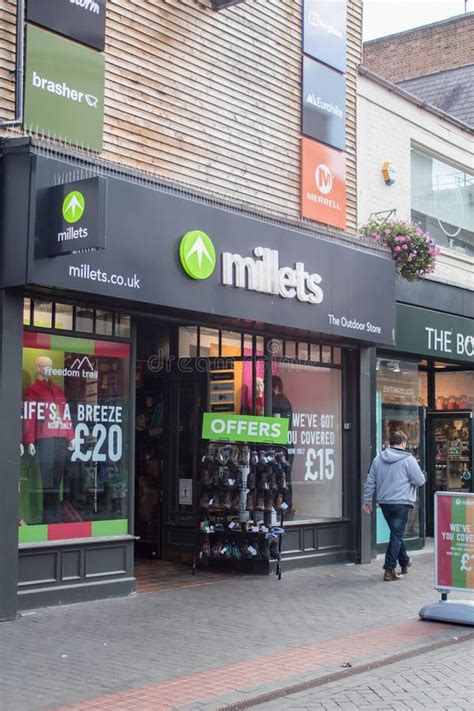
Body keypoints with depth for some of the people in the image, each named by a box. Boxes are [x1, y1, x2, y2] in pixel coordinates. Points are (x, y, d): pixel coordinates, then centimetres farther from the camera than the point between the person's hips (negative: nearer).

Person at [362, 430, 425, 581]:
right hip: (401, 503, -6)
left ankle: (404, 562, 34)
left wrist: (367, 501, 15)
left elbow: (370, 482, 9)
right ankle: (389, 570, -5)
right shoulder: (408, 460, -9)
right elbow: (420, 481, -7)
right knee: (396, 536, -2)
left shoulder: (378, 459, 7)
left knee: (396, 533, 21)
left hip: (384, 503, 6)